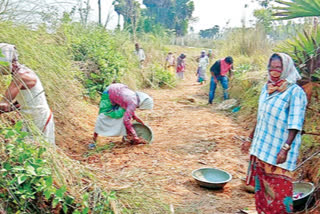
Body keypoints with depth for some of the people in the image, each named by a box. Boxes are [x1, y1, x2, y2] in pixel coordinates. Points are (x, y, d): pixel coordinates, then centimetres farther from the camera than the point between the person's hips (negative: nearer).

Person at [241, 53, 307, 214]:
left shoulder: (295, 92, -12)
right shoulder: (267, 88, 9)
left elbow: (295, 125, -16)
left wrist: (286, 148, -23)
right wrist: (251, 139, 19)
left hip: (278, 151, -7)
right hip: (261, 148, 7)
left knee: (278, 190, 0)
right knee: (261, 187, 16)